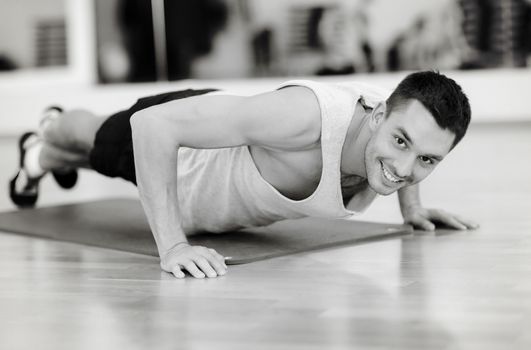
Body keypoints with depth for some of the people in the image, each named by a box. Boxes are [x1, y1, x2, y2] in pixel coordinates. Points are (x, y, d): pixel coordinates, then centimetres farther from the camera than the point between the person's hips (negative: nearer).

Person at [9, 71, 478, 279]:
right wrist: (171, 245, -50)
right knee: (95, 142, 34)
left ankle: (58, 158, 76)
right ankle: (42, 148, 71)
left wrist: (412, 205, -2)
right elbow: (153, 123, -49)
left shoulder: (408, 123, -30)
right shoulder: (305, 114, -51)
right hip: (165, 131, -5)